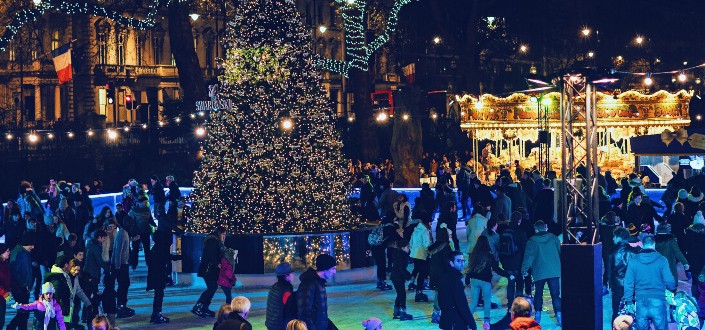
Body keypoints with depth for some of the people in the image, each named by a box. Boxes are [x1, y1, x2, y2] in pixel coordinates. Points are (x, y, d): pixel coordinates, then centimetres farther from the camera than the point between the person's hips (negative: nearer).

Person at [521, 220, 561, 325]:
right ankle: (559, 315, -12)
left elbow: (528, 256, -3)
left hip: (539, 272, 0)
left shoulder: (532, 241, -1)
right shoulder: (553, 238, 3)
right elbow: (560, 252, 10)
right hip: (554, 271, 0)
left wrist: (524, 270, 4)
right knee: (555, 294, 0)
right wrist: (561, 267, 21)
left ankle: (538, 315, 13)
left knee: (538, 294, 15)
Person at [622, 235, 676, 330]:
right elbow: (669, 282, -4)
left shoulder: (633, 261, 0)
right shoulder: (661, 260, -4)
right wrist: (672, 288, 18)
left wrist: (629, 302, 8)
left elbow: (628, 283, 1)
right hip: (658, 302, -1)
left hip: (640, 303, 1)